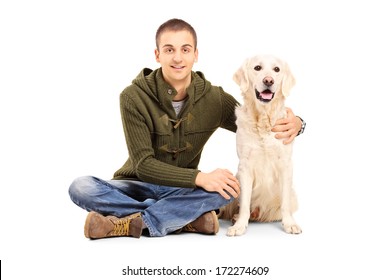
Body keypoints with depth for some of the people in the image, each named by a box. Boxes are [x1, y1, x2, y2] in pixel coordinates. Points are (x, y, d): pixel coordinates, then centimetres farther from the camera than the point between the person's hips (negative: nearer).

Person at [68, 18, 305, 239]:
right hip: (138, 185, -1)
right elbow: (143, 164, -19)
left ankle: (129, 225, -30)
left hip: (181, 191, 2)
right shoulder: (134, 97, -15)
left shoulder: (214, 99, -7)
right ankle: (189, 219, -30)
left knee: (230, 186, -29)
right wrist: (199, 177, -32)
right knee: (81, 188, -29)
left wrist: (293, 123, -23)